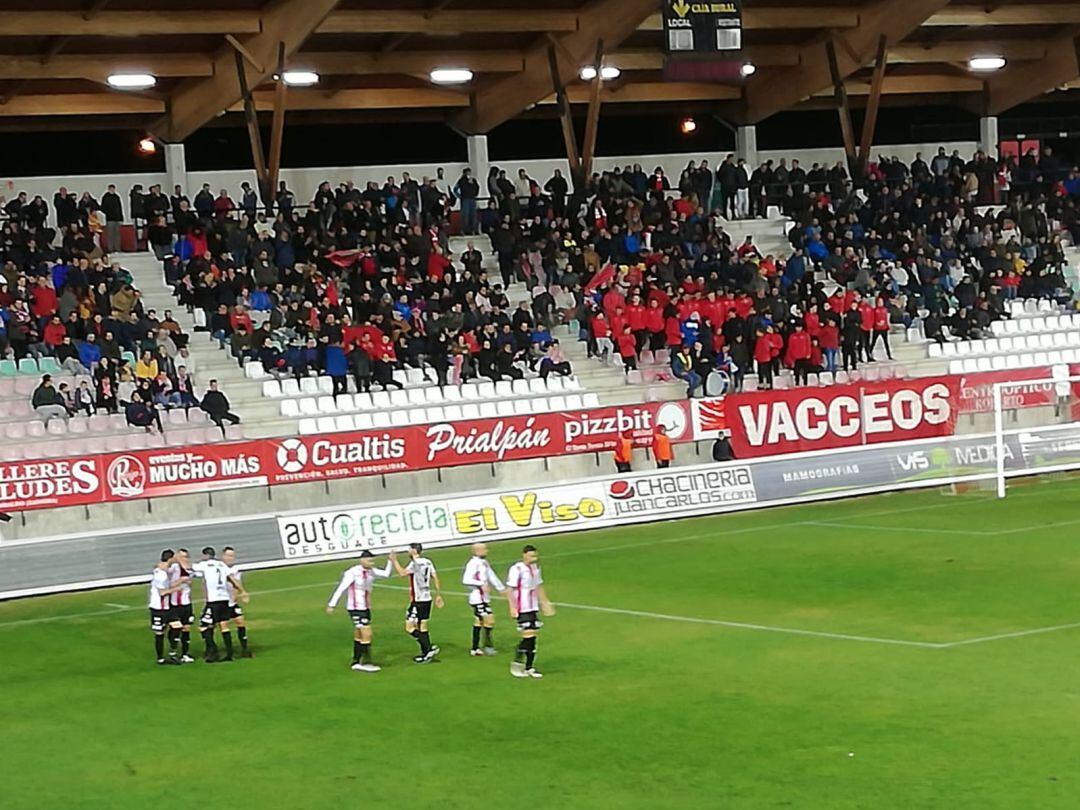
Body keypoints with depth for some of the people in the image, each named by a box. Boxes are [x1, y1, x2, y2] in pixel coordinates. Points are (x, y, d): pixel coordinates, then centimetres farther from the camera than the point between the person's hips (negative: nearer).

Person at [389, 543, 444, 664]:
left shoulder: (415, 563, -16)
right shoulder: (428, 562, 9)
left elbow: (402, 573, -30)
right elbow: (435, 578, 12)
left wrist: (394, 561, -18)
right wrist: (438, 595, 18)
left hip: (418, 601, -9)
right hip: (427, 599, 9)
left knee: (410, 627, -6)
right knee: (422, 627, 15)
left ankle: (429, 648, -11)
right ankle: (426, 653, 16)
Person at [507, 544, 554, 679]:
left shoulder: (535, 568, 10)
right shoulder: (517, 569, -13)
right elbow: (511, 590, -13)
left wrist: (545, 602, 19)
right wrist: (512, 608, -17)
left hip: (533, 608, 7)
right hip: (522, 610, -7)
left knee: (533, 637, 7)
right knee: (527, 636, -11)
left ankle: (529, 668, 13)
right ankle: (516, 664, 4)